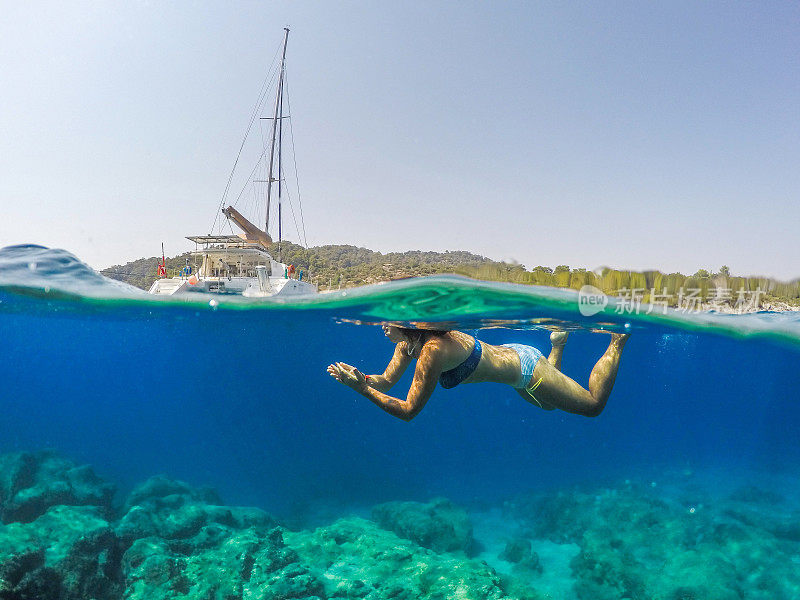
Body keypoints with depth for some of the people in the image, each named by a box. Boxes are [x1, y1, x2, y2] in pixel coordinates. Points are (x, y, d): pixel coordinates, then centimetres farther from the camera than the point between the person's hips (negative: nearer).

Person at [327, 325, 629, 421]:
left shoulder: (433, 349, -36)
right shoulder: (410, 340, -12)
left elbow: (408, 410, -32)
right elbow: (386, 381, -4)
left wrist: (362, 388, -33)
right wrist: (359, 376, -23)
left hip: (526, 368, -8)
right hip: (511, 354, 8)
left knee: (593, 405, 14)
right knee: (549, 405, 38)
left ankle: (618, 340, 25)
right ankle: (558, 341, 35)